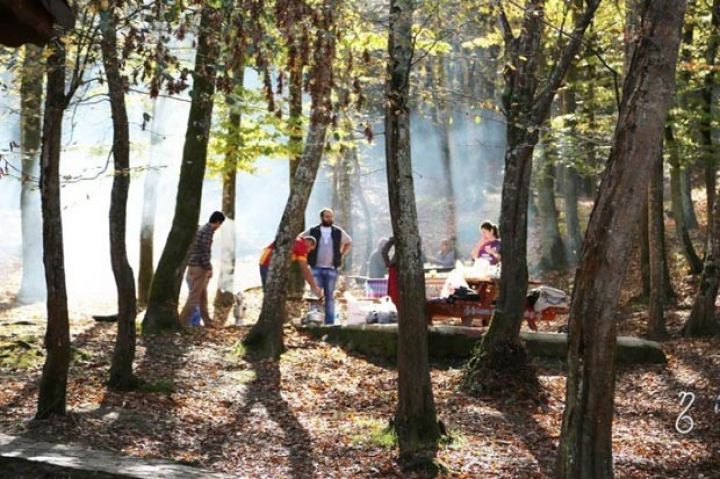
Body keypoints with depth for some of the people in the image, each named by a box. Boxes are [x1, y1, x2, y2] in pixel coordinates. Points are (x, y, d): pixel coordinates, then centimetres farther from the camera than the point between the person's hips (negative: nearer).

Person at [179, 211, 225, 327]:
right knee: (194, 296, -8)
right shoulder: (207, 231, -14)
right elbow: (204, 251, -20)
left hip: (195, 266, 10)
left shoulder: (201, 228, 16)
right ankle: (183, 321, -8)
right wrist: (208, 268, -18)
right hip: (199, 267, -10)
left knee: (203, 295, 15)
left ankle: (207, 321, 20)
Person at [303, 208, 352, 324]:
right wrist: (306, 255, 7)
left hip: (331, 269, 1)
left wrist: (342, 255, 12)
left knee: (329, 296, 4)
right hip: (316, 268, -1)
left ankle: (329, 322, 8)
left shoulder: (338, 232, 5)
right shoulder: (312, 231, 0)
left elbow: (349, 242, 22)